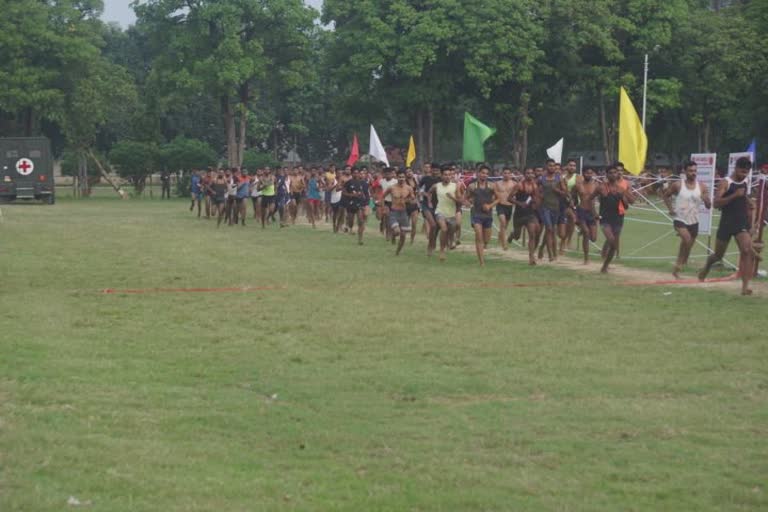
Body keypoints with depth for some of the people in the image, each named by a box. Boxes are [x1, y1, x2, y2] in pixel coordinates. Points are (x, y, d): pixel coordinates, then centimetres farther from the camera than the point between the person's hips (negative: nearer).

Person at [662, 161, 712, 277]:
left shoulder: (702, 187, 0)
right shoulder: (678, 185, -6)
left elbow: (708, 206, 1)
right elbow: (665, 195, 10)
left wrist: (706, 200, -21)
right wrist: (670, 208, -2)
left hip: (693, 222, 4)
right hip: (680, 220, -4)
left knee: (688, 247, 10)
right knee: (687, 239, -29)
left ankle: (677, 269, 27)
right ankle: (678, 266, -15)